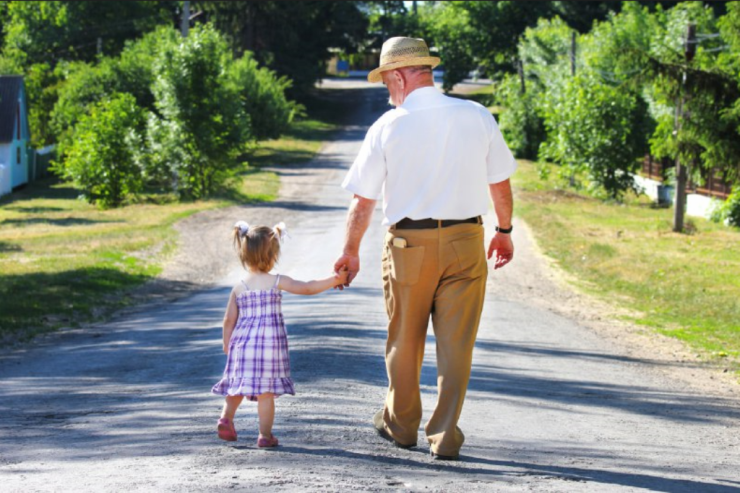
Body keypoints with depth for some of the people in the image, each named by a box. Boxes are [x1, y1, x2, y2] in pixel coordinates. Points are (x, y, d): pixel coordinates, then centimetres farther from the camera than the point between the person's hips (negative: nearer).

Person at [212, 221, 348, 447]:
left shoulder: (238, 288, 4)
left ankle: (226, 417, -1)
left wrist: (227, 346, 17)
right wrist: (334, 280, 3)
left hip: (243, 342, 3)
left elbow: (229, 321, 6)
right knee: (266, 391, 0)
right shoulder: (277, 282, -5)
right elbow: (308, 288, -5)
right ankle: (265, 435, 2)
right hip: (270, 341, -3)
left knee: (237, 385, 17)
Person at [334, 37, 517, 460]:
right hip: (466, 241, 1)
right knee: (456, 343, 5)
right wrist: (504, 231, 21)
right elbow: (500, 184, 5)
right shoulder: (477, 117, -1)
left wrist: (351, 251, 12)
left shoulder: (388, 127, -7)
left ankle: (401, 424, 32)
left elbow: (363, 200, -1)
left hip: (408, 244, -1)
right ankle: (446, 435, 3)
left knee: (404, 342, 16)